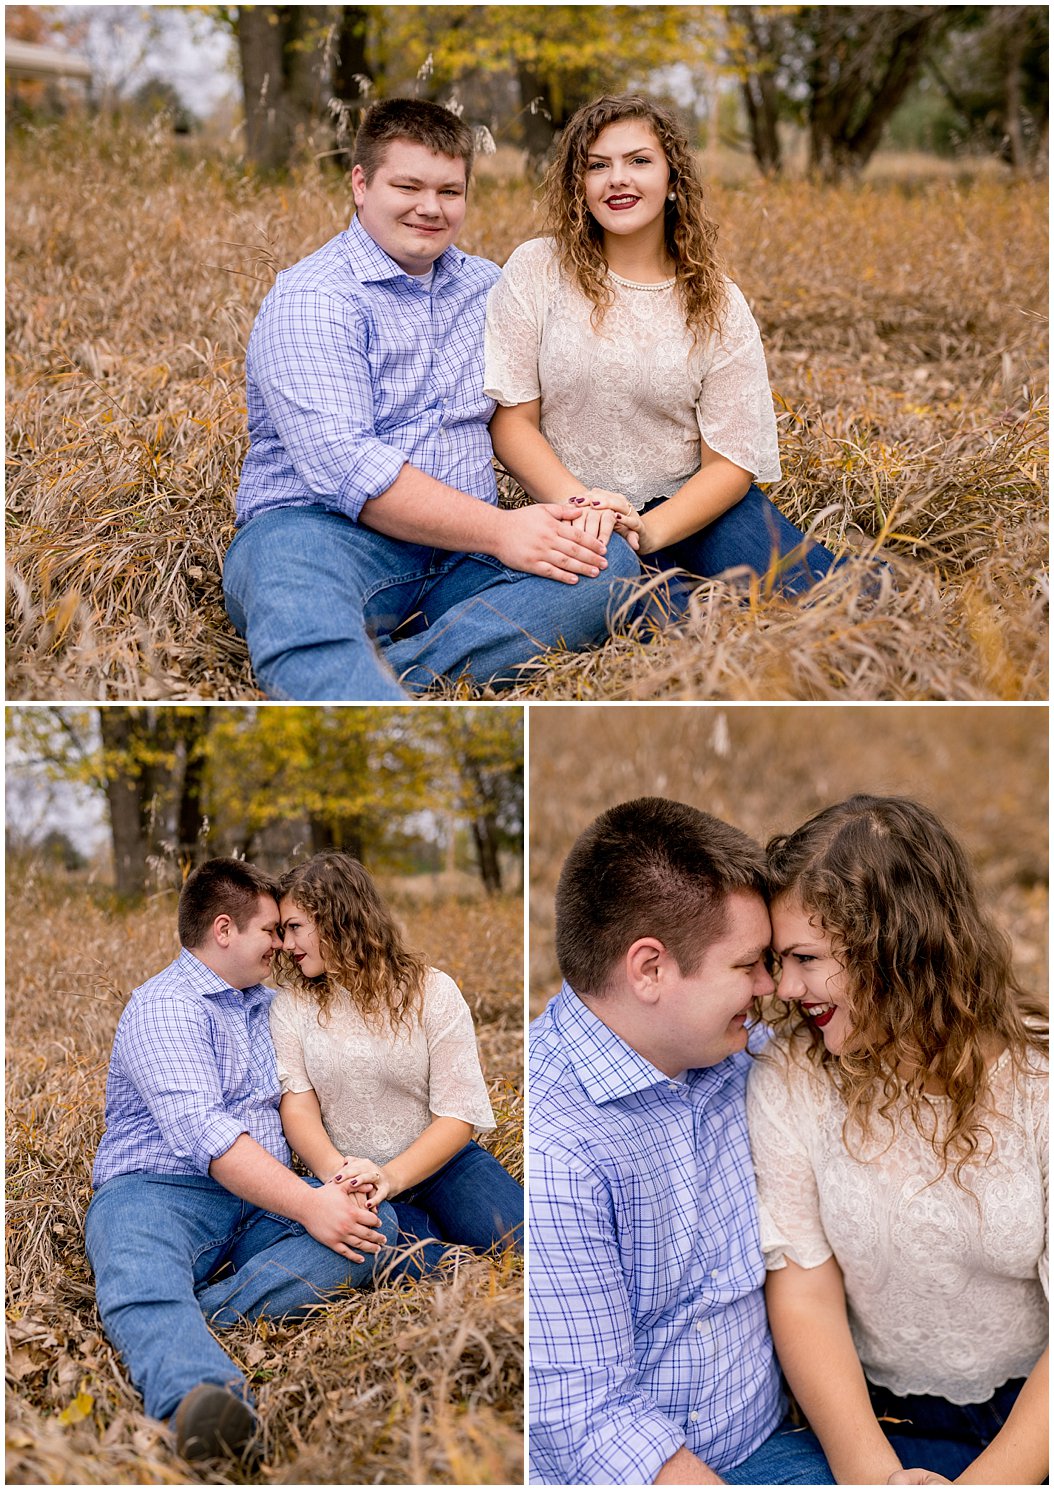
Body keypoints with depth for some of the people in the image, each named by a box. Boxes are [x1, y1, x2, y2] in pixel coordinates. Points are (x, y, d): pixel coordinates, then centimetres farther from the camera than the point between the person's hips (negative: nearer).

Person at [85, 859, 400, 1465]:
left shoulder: (268, 1006, 25)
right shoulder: (165, 1006, -2)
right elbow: (204, 1133, -16)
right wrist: (307, 1204, -25)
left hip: (265, 1203, 7)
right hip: (160, 1188, -7)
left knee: (378, 1223, -22)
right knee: (142, 1280, -40)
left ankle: (183, 1326, -40)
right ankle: (204, 1396, -74)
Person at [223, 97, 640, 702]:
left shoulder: (489, 288, 19)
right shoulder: (310, 299, -3)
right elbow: (340, 464, -16)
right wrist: (498, 531, -20)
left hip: (462, 552, 6)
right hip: (323, 533, -5)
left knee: (609, 560, -22)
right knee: (289, 566, -39)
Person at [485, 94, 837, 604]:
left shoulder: (717, 306, 3)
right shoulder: (537, 270, 0)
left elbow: (731, 462, -1)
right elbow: (510, 419, -1)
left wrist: (648, 530, -20)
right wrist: (580, 503, -18)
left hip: (691, 506, 1)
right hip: (578, 513, -1)